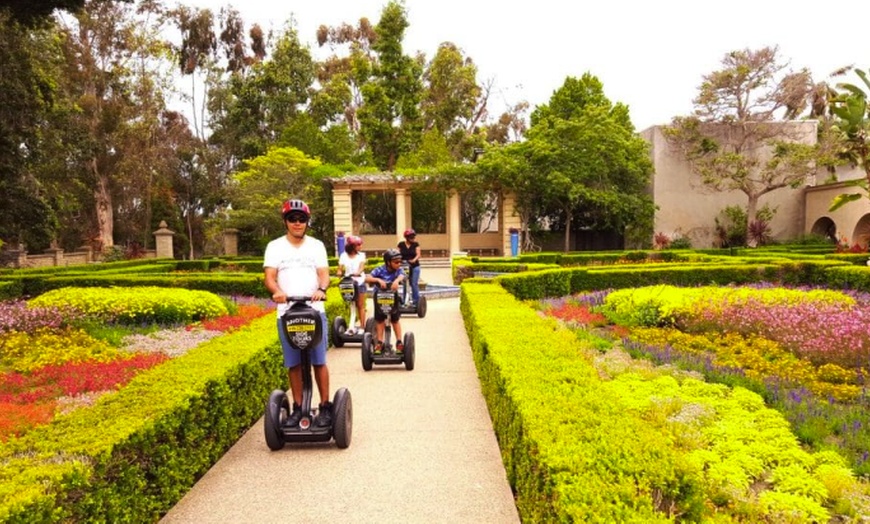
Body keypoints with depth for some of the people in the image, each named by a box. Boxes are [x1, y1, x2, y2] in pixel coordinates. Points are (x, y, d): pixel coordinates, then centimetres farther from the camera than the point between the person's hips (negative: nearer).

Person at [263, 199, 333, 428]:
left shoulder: (316, 245, 9)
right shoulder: (275, 246, 7)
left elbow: (324, 273, 0)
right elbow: (270, 276, -2)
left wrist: (321, 289, -22)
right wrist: (276, 291, -24)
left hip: (315, 311, 0)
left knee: (319, 361, 0)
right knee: (293, 364, 6)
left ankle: (325, 407, 10)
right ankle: (298, 408, 18)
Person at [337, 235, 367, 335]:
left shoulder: (361, 255, 3)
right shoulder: (344, 256, 5)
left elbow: (362, 266, -12)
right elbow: (340, 268, 1)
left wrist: (358, 272, -33)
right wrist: (340, 273, -22)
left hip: (359, 282, -1)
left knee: (360, 305, 2)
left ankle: (362, 327, 8)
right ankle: (351, 326, 6)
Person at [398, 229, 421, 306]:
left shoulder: (415, 244, 2)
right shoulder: (401, 244, 4)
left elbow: (418, 254, -6)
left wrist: (414, 260, -26)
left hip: (414, 266, -1)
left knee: (414, 284, -5)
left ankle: (416, 301, 2)